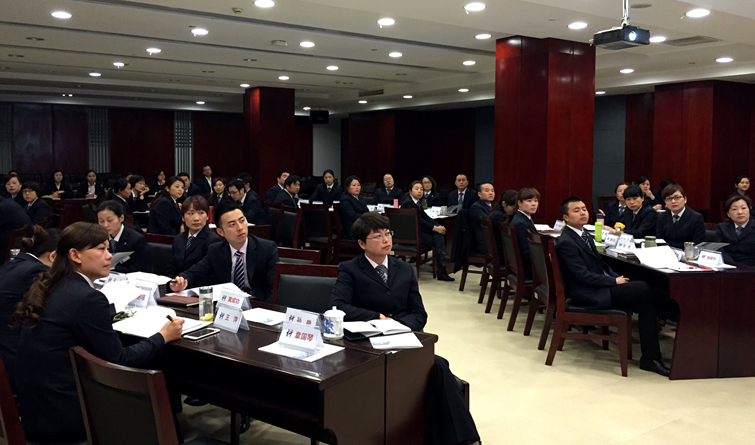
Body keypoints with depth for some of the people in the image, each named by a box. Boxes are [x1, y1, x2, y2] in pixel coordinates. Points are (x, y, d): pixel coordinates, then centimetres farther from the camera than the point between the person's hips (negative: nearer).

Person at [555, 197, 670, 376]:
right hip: (588, 295, -9)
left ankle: (650, 357, -10)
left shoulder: (583, 234, 13)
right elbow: (583, 275, -20)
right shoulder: (565, 242, -16)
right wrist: (614, 281, -14)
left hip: (599, 286, 9)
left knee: (645, 300, -10)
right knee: (645, 290, -17)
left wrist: (617, 277, 1)